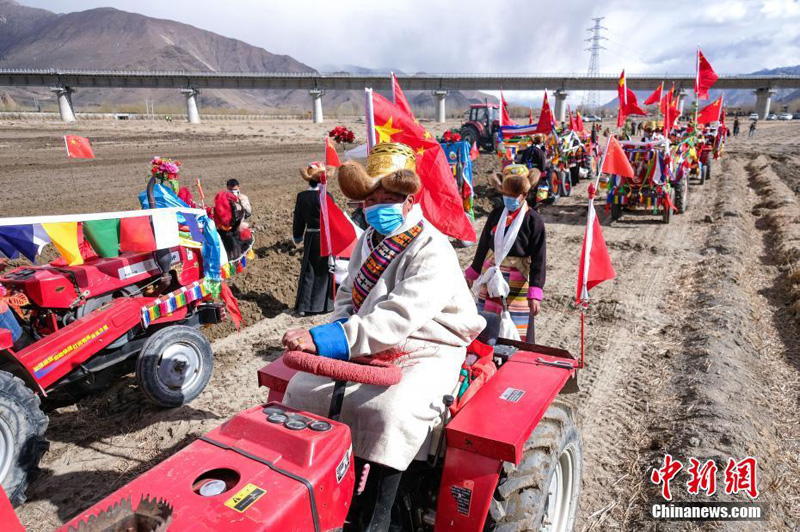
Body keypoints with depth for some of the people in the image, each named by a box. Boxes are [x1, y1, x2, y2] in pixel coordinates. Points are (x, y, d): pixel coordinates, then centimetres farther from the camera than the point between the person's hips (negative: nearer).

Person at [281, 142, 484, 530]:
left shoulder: (432, 251, -20)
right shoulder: (369, 240, 8)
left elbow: (398, 317, -32)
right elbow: (348, 295, 13)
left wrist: (327, 339, -39)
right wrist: (341, 326, -11)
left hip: (427, 352, -7)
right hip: (370, 346, 8)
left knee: (390, 411, -33)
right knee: (303, 389, -5)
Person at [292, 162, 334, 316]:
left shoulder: (301, 197, -1)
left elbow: (298, 220, 7)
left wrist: (297, 236, 22)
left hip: (310, 238, 4)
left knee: (308, 271, 12)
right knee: (325, 271, 10)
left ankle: (303, 306, 13)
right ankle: (324, 304, 18)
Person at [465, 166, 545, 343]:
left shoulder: (534, 220, -10)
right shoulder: (496, 214, 4)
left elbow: (538, 259, -12)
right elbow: (483, 246, 13)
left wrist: (534, 294, -19)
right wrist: (471, 275, 17)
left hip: (516, 283, -5)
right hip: (490, 277, 5)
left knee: (516, 332, 0)